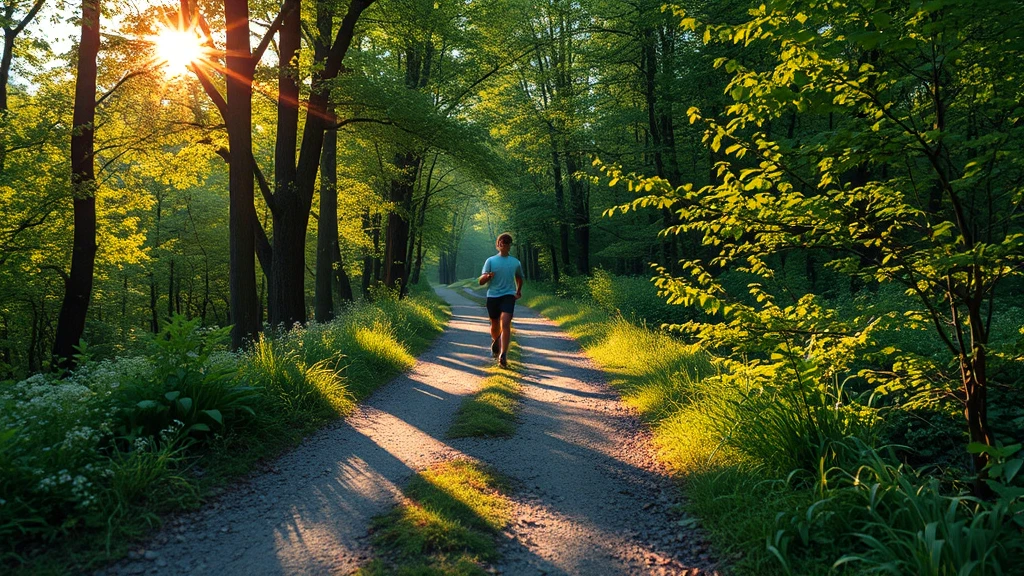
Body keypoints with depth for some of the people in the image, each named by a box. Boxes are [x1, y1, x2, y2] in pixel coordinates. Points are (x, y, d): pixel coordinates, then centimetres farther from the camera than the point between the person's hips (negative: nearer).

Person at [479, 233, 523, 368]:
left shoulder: (516, 262, 6)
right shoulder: (490, 260, 1)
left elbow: (519, 278, 27)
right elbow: (481, 281, -5)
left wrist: (519, 291, 25)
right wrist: (487, 276, -25)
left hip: (508, 296, -1)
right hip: (492, 296, 1)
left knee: (505, 323, -20)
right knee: (495, 325, 13)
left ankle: (503, 355, -24)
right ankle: (495, 341, 47)